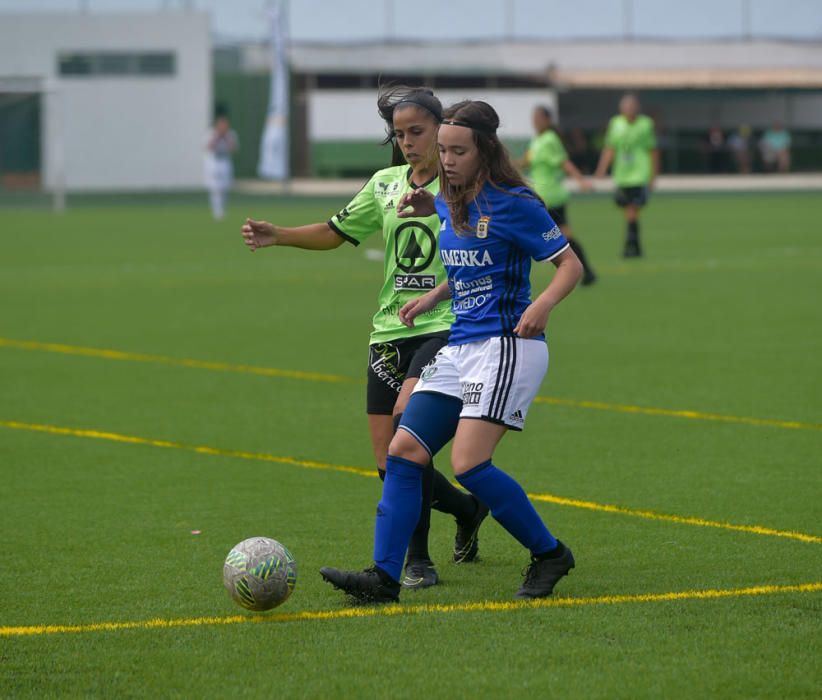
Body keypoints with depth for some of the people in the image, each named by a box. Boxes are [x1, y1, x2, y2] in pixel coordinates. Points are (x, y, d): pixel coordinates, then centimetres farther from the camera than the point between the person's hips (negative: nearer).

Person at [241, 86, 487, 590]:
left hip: (445, 326, -6)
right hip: (390, 331, 6)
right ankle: (468, 510, 29)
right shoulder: (385, 184, 14)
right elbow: (336, 233, 20)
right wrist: (276, 236, 6)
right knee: (389, 465, 1)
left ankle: (419, 560, -19)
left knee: (406, 415, -29)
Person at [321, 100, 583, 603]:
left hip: (507, 348, -8)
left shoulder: (513, 204, -10)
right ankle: (384, 577, -3)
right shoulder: (448, 204, 12)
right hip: (458, 349, 8)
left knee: (469, 463, -18)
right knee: (404, 452, -3)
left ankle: (549, 553, 1)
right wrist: (432, 298, 15)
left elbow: (571, 265, -8)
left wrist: (543, 304, -25)